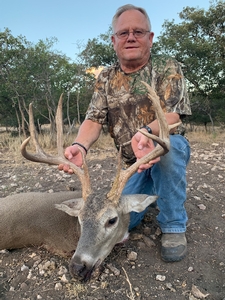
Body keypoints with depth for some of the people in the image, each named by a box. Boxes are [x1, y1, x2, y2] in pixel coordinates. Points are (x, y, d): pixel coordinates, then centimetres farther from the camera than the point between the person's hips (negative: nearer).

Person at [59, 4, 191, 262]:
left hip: (169, 152, -3)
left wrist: (147, 132, -47)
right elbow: (94, 119, -9)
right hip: (133, 163, 3)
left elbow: (172, 115, -23)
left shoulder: (168, 69, -9)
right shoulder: (105, 79, 1)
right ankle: (148, 190, 26)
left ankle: (173, 226, -17)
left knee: (166, 144, -37)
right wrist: (80, 145, -32)